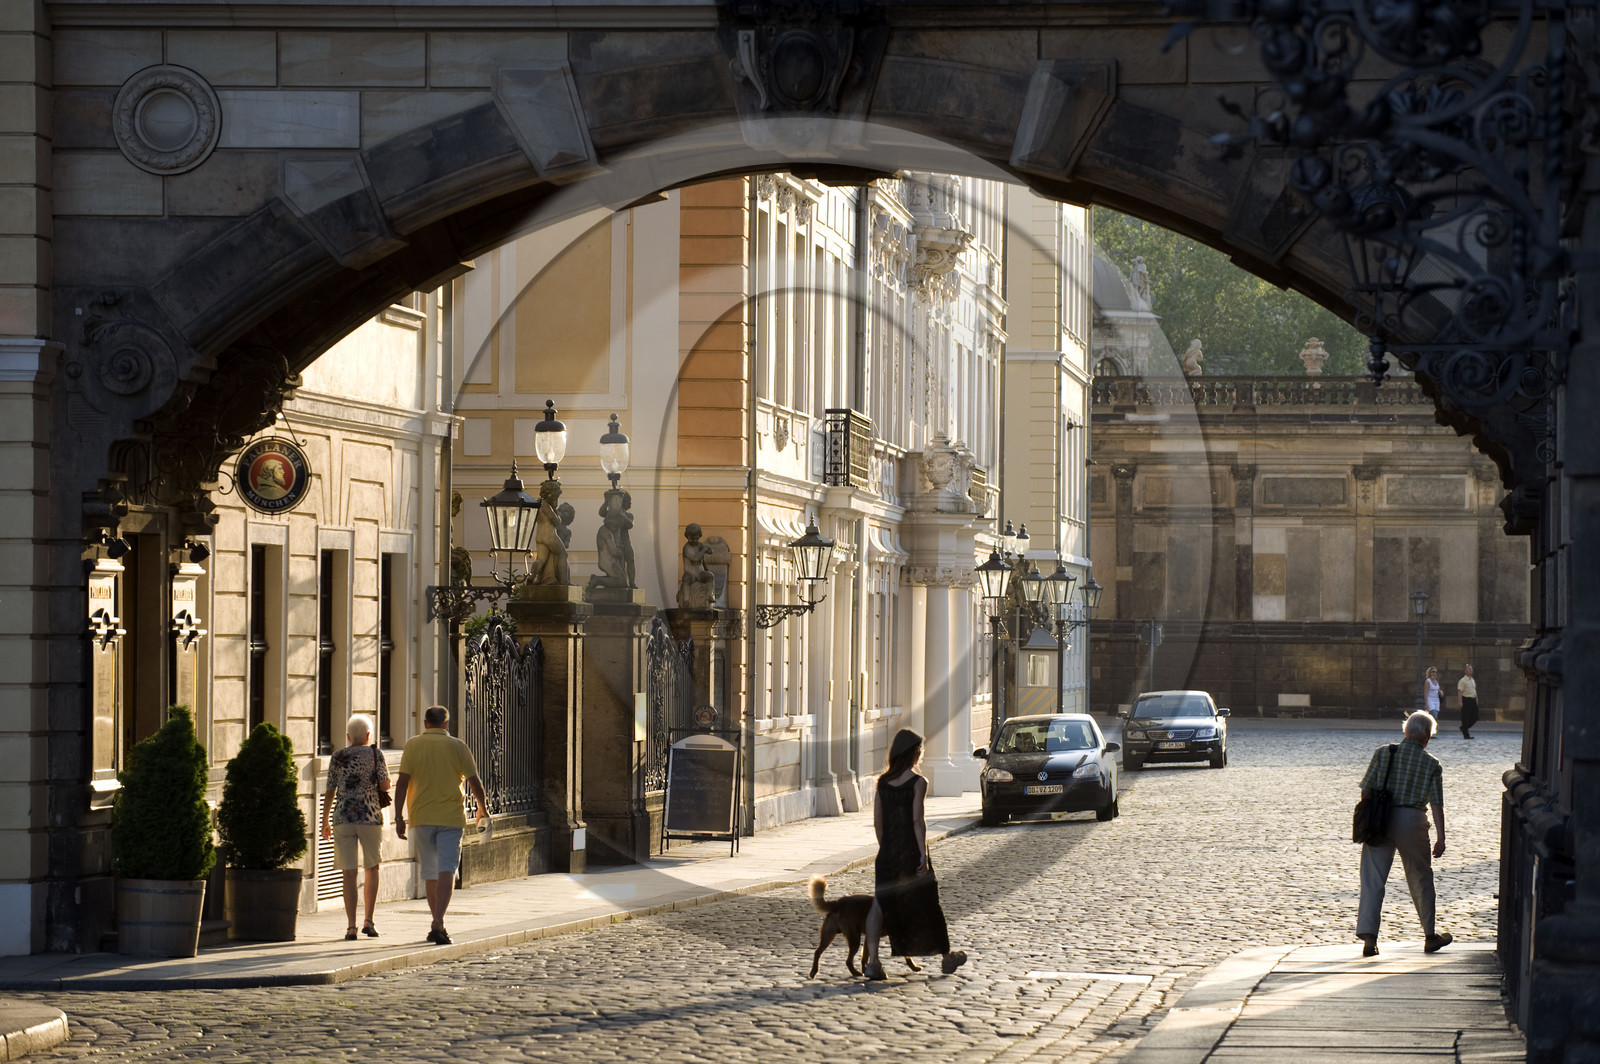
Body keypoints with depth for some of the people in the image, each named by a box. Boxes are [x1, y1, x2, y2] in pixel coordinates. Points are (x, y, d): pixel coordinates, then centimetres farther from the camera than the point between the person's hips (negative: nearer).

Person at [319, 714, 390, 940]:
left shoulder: (337, 757, 4)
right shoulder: (375, 754, -2)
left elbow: (330, 792, 3)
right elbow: (385, 785, -3)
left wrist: (324, 822, 11)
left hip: (343, 818, 1)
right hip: (370, 817, -1)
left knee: (349, 874, 1)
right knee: (372, 869, 16)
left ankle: (351, 926, -5)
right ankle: (368, 921, 9)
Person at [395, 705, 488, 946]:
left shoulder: (413, 745, 2)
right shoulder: (456, 746, 0)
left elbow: (402, 781, -5)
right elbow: (474, 781, -2)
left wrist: (399, 816, -4)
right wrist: (483, 809, 14)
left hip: (422, 817, 2)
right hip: (451, 817, -2)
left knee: (430, 872, 14)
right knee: (446, 871, -6)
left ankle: (438, 925, 21)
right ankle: (438, 924, -22)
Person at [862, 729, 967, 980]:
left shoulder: (883, 781, 5)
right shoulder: (918, 782, -10)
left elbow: (877, 821, 8)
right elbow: (917, 820, -16)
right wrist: (923, 854, -15)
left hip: (888, 853, 4)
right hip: (911, 850, -4)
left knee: (880, 903, 0)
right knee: (928, 903, 12)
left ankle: (872, 960, -17)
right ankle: (947, 956, 28)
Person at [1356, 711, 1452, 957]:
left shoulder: (1383, 753, 3)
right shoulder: (1431, 764, 1)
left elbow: (1366, 789, 1)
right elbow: (1437, 804, -2)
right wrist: (1441, 838, 0)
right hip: (1412, 821, 0)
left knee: (1373, 879, 1)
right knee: (1421, 879, 14)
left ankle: (1368, 934, -11)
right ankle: (1431, 935, 24)